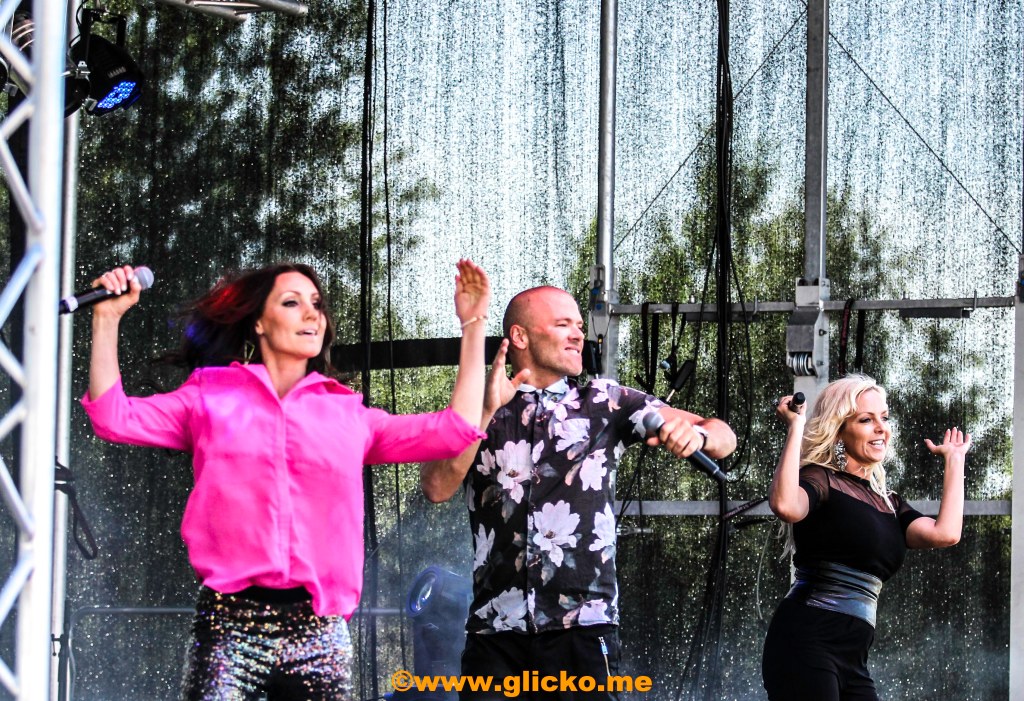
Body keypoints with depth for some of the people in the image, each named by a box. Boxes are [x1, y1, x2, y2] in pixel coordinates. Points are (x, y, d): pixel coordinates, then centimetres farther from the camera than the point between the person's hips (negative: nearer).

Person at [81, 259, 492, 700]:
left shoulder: (348, 412, 17)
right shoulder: (210, 395, 13)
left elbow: (455, 430, 14)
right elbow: (114, 418, 5)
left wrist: (472, 326, 14)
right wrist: (107, 317, 0)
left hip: (318, 632, 2)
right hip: (230, 625, -2)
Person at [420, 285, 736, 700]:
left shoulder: (605, 402, 10)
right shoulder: (477, 410, 11)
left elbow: (723, 439, 7)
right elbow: (436, 488, -6)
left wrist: (698, 433, -16)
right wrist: (487, 409, -12)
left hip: (582, 624, 0)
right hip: (495, 629, 1)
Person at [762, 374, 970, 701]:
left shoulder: (888, 503, 19)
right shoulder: (821, 480, -3)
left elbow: (945, 534, 2)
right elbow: (785, 506, -27)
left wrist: (954, 459, 15)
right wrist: (795, 426, -18)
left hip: (852, 660, 8)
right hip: (805, 645, -8)